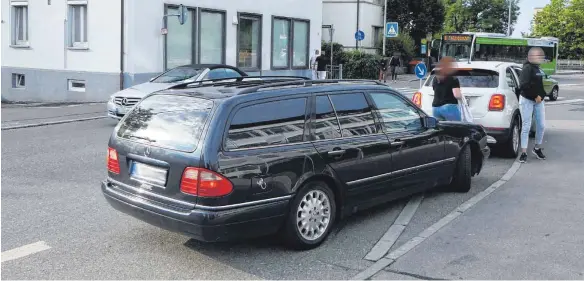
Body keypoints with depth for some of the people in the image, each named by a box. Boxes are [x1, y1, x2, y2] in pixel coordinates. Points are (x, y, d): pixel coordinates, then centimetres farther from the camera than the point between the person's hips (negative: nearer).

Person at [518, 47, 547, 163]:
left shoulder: (537, 68, 12)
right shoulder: (528, 68, -11)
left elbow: (541, 85, 17)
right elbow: (524, 85, -20)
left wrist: (541, 96, 3)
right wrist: (536, 96, -17)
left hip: (539, 100, 7)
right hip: (527, 100, -7)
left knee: (541, 125, 8)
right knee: (526, 126, -6)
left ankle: (537, 148, 27)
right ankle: (524, 152, -1)